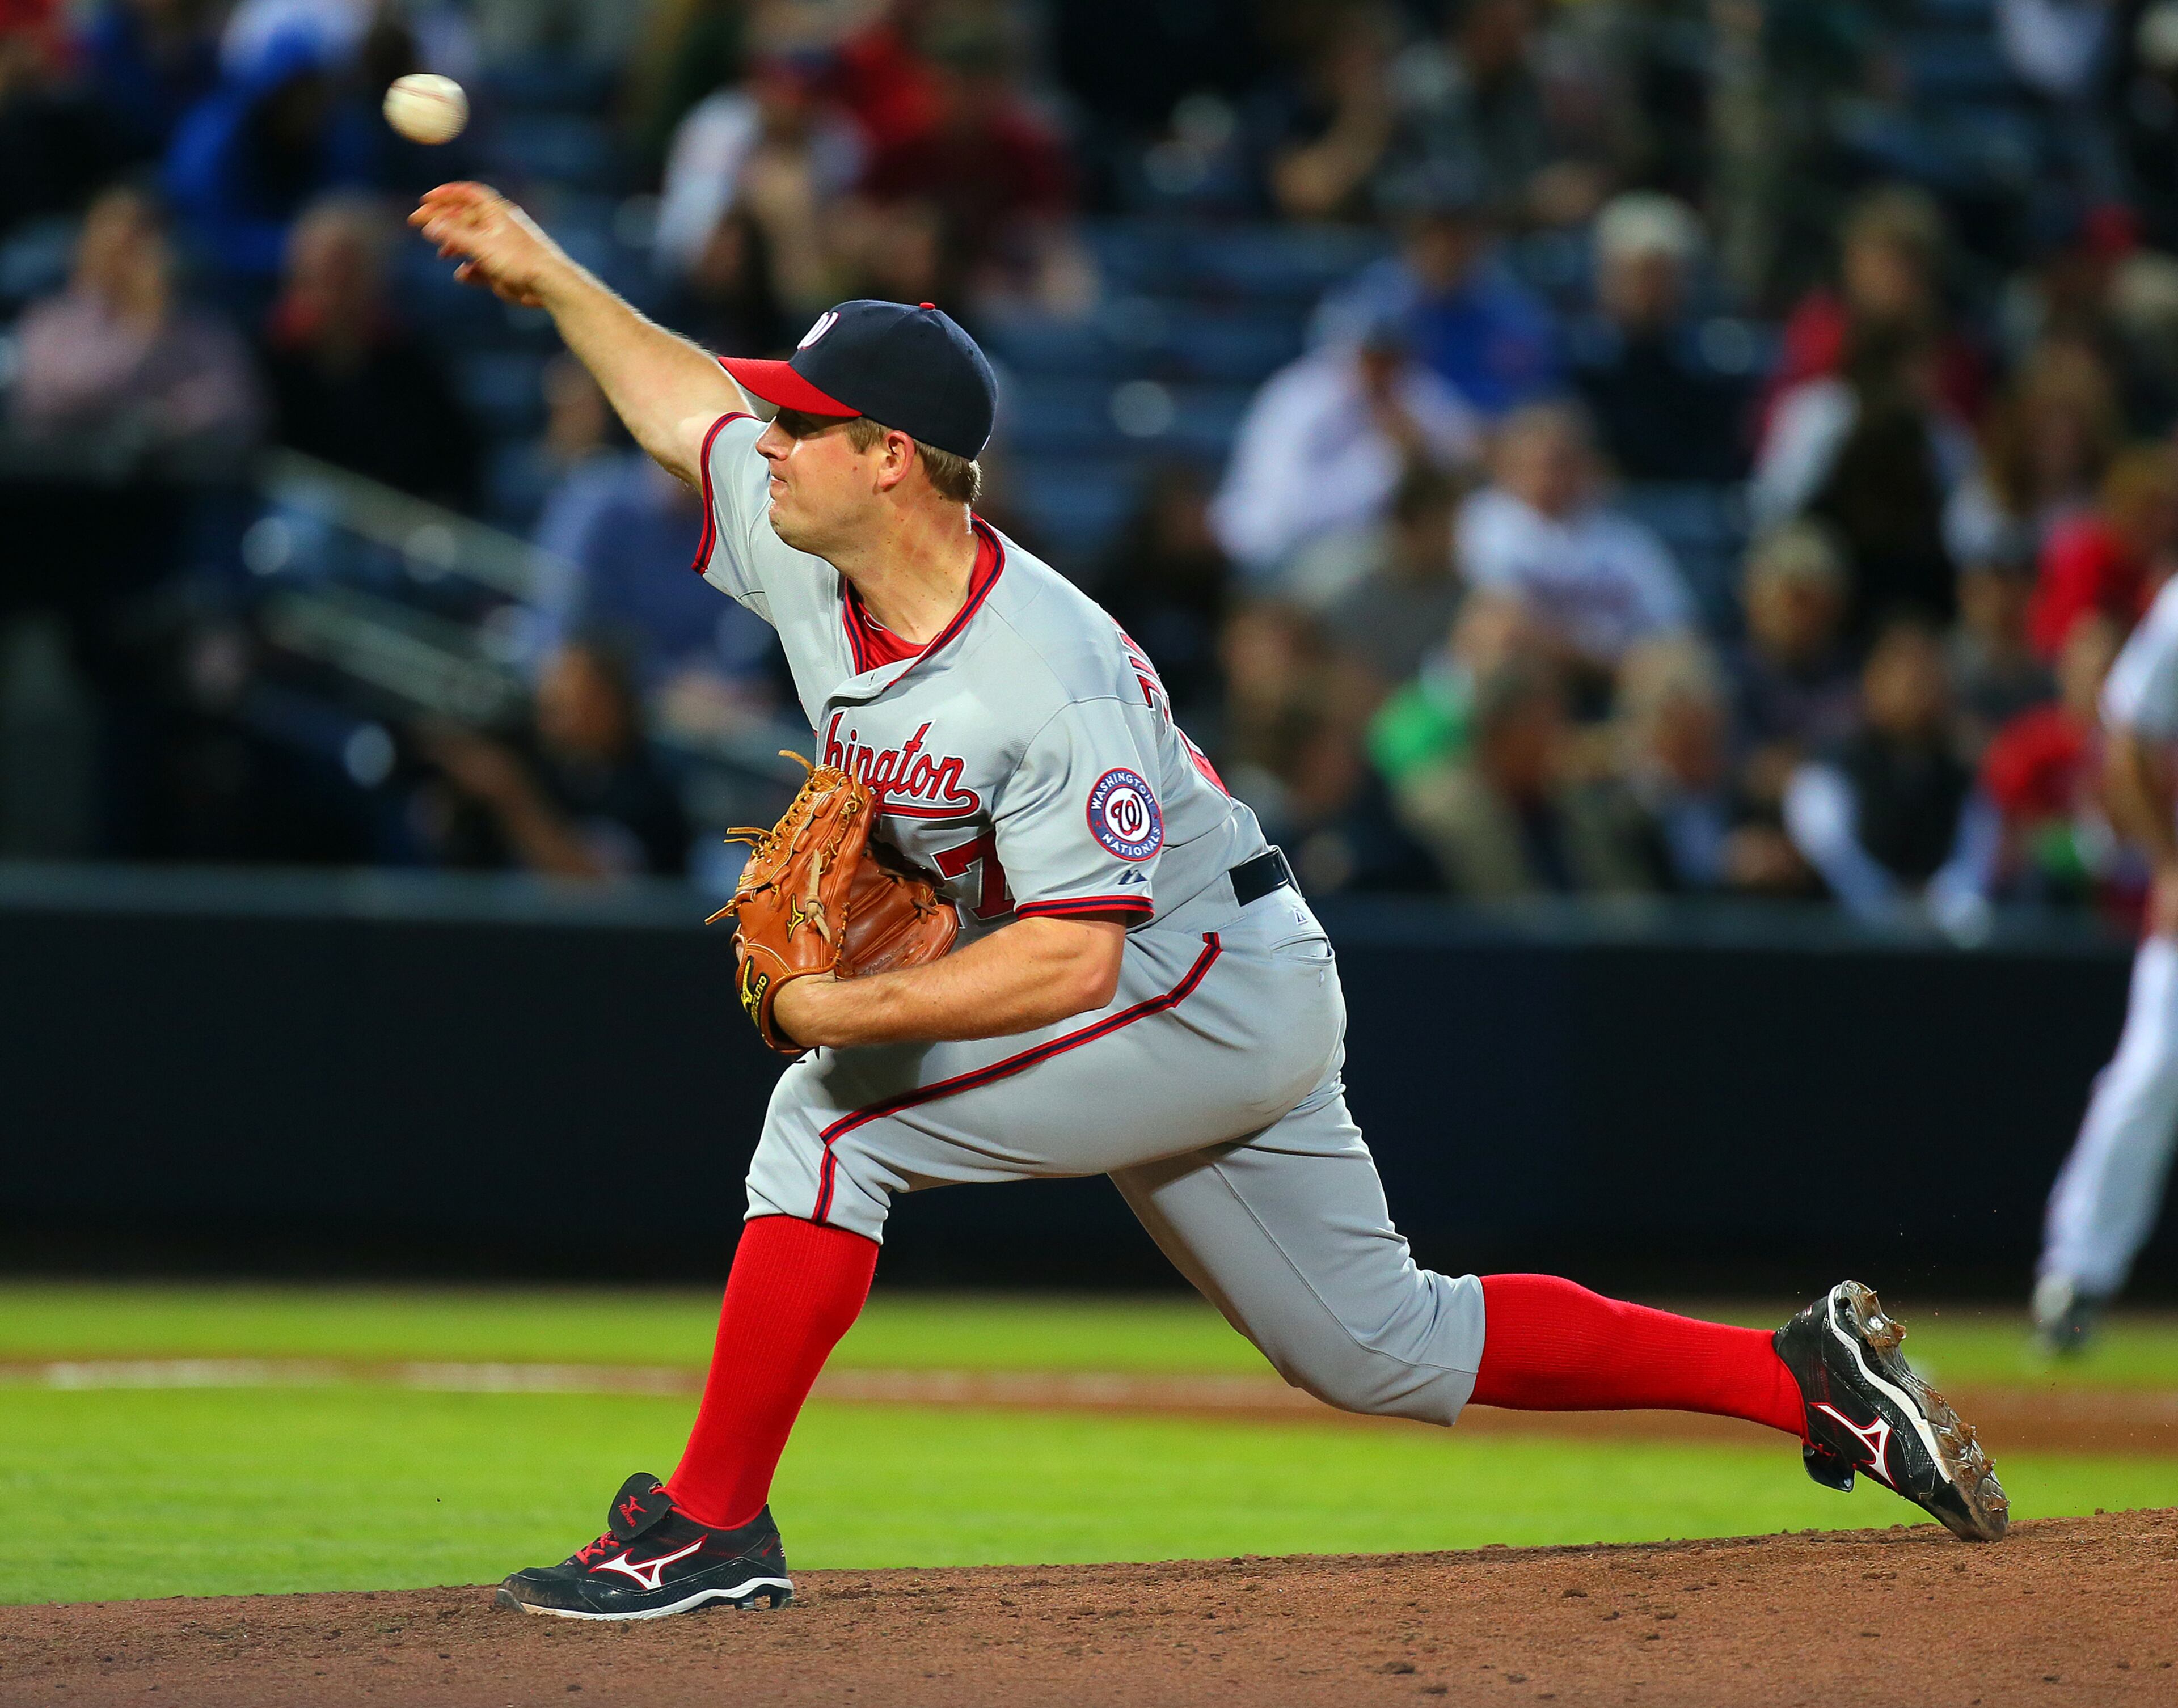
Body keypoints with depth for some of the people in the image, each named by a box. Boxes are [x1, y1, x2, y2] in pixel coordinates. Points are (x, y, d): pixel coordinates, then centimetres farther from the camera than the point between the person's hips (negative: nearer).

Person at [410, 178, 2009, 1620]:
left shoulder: (1044, 678, -31)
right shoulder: (812, 561, -5)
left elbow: (1072, 962, -34)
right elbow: (686, 401, 14)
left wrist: (851, 1010, -32)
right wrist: (549, 273, 9)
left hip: (1212, 991, -9)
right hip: (1220, 1017, 9)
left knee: (835, 1117, -18)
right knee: (1383, 1346, 14)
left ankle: (711, 1522, -12)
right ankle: (1806, 1376, 19)